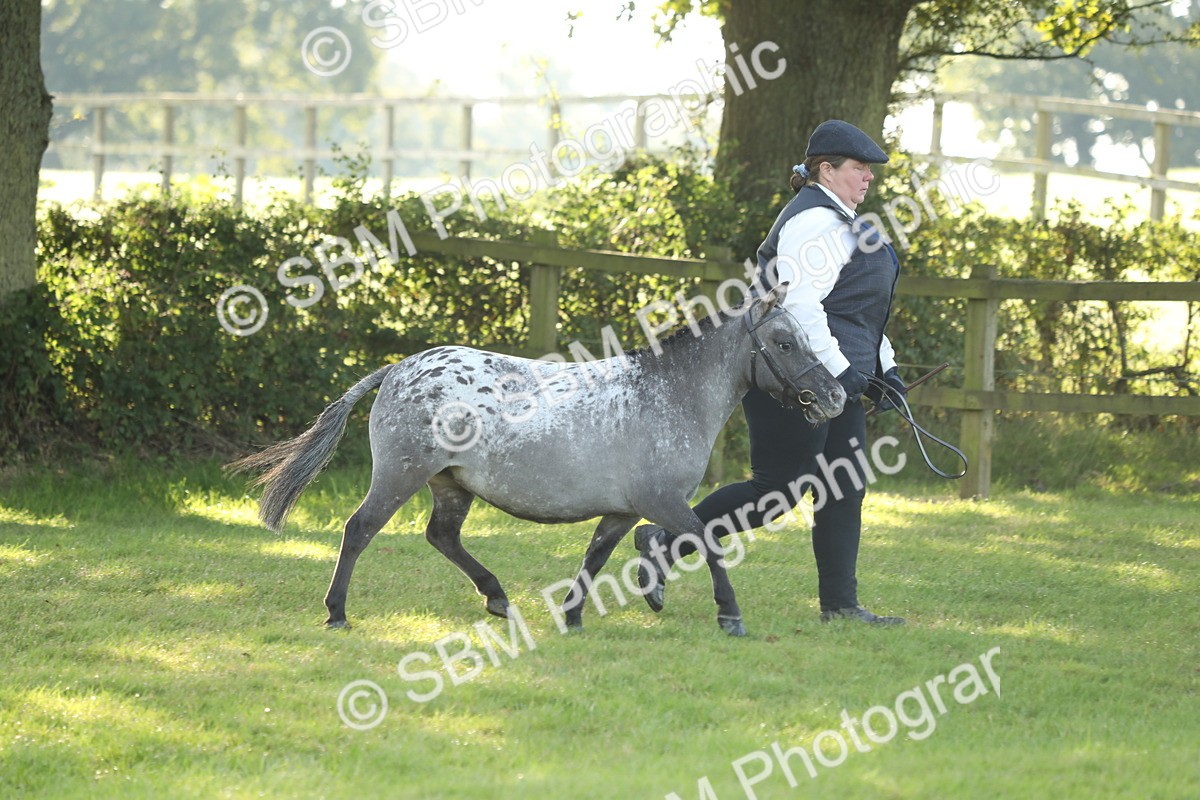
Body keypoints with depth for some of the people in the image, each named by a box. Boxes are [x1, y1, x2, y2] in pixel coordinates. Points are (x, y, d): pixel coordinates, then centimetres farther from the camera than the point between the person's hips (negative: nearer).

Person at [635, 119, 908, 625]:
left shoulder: (837, 219, 21)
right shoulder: (814, 221, -15)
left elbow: (856, 308, 27)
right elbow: (800, 304, -24)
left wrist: (884, 369, 20)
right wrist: (839, 370, -25)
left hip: (834, 376, 11)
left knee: (845, 489, 7)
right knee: (778, 487, -9)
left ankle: (840, 605, 8)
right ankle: (666, 545, 0)